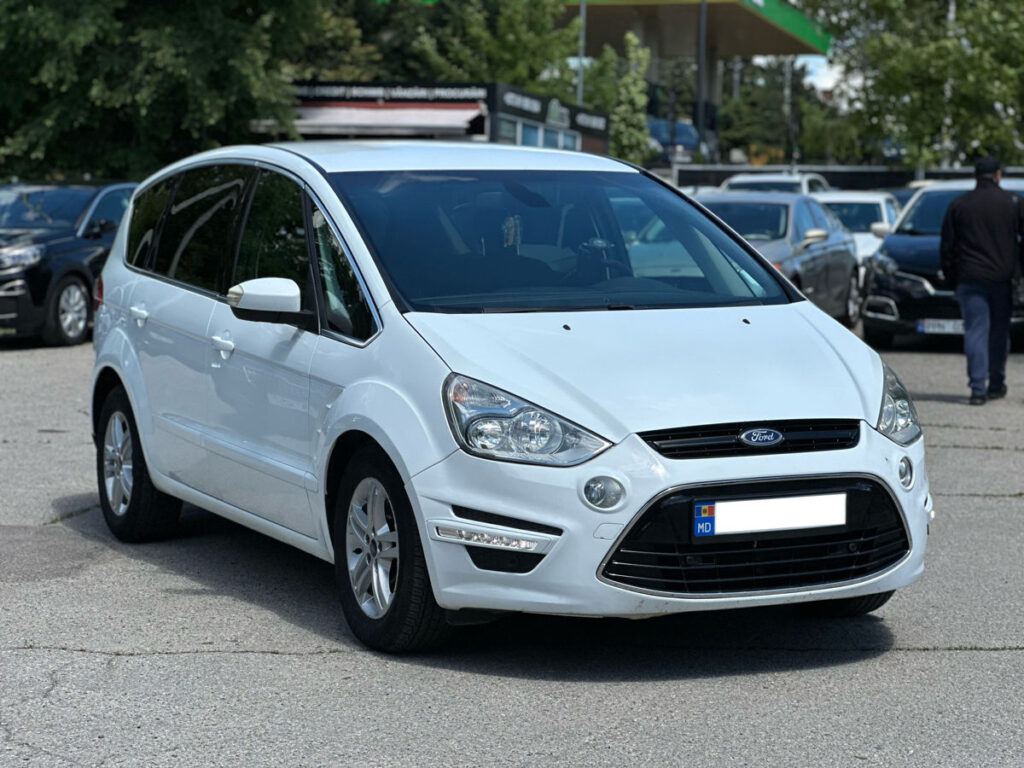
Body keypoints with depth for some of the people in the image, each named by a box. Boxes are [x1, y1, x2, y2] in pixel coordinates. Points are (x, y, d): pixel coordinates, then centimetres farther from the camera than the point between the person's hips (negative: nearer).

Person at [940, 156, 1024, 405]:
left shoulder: (958, 205, 4)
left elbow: (946, 246, 5)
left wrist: (950, 277, 13)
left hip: (969, 279, 0)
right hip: (1002, 278, 0)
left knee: (975, 332, -2)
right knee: (999, 331, 14)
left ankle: (978, 388, -11)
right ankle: (996, 384, 21)